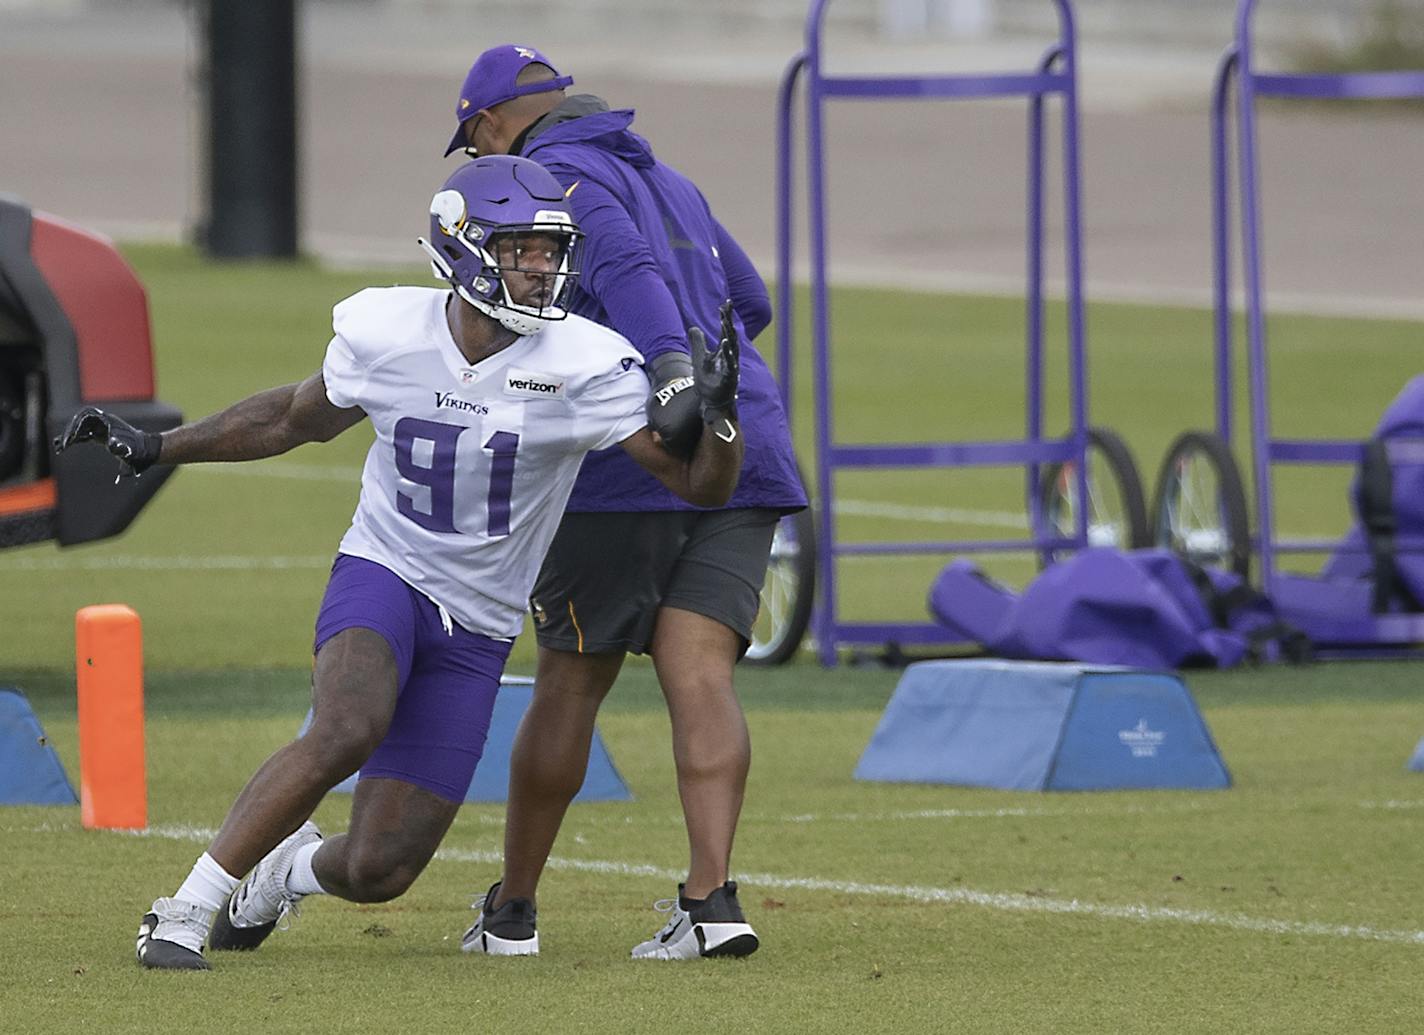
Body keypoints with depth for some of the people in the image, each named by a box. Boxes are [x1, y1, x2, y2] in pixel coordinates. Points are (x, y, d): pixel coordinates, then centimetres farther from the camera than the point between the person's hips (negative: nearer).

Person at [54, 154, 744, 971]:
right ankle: (183, 916, -22)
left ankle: (297, 868, 38)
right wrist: (156, 448, 11)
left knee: (377, 872, -2)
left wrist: (717, 415, -35)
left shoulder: (584, 366, -15)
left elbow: (704, 485, -14)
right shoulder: (385, 333, -9)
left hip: (476, 629, 1)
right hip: (383, 575, -1)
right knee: (349, 728, -35)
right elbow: (300, 419, 12)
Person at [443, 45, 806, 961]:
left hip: (630, 470, -6)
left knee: (570, 687, 6)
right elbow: (749, 301, 34)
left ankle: (512, 909, 17)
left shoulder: (555, 179, 0)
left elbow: (626, 269, -19)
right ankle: (711, 899, -22)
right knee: (699, 677, -5)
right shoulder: (666, 181, 25)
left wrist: (671, 370, -33)